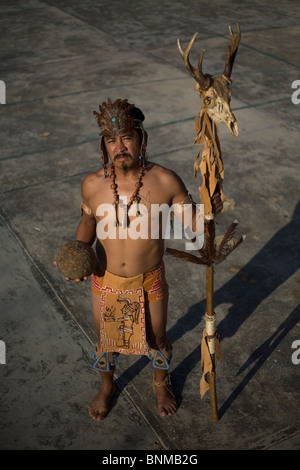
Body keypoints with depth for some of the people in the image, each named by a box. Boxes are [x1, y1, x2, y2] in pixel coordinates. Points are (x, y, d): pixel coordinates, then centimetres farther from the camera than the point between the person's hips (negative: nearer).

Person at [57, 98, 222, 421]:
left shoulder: (165, 182, -21)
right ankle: (106, 387, 56)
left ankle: (161, 384, 56)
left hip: (149, 282, -1)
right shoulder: (92, 184, -16)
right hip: (106, 281, 1)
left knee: (157, 339, 22)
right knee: (105, 341, 23)